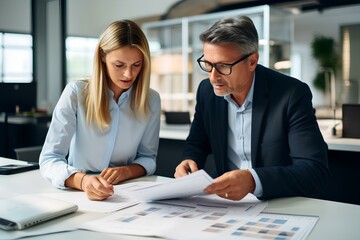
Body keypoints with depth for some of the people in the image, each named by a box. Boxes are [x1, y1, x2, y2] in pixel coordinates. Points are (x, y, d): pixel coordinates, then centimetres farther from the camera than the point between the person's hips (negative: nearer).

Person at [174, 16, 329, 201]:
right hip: (225, 200, 4)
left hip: (281, 204, -3)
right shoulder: (207, 91, -2)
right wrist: (189, 161, -13)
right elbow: (197, 144, 10)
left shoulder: (292, 95, -16)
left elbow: (316, 170, -21)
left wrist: (253, 180, -35)